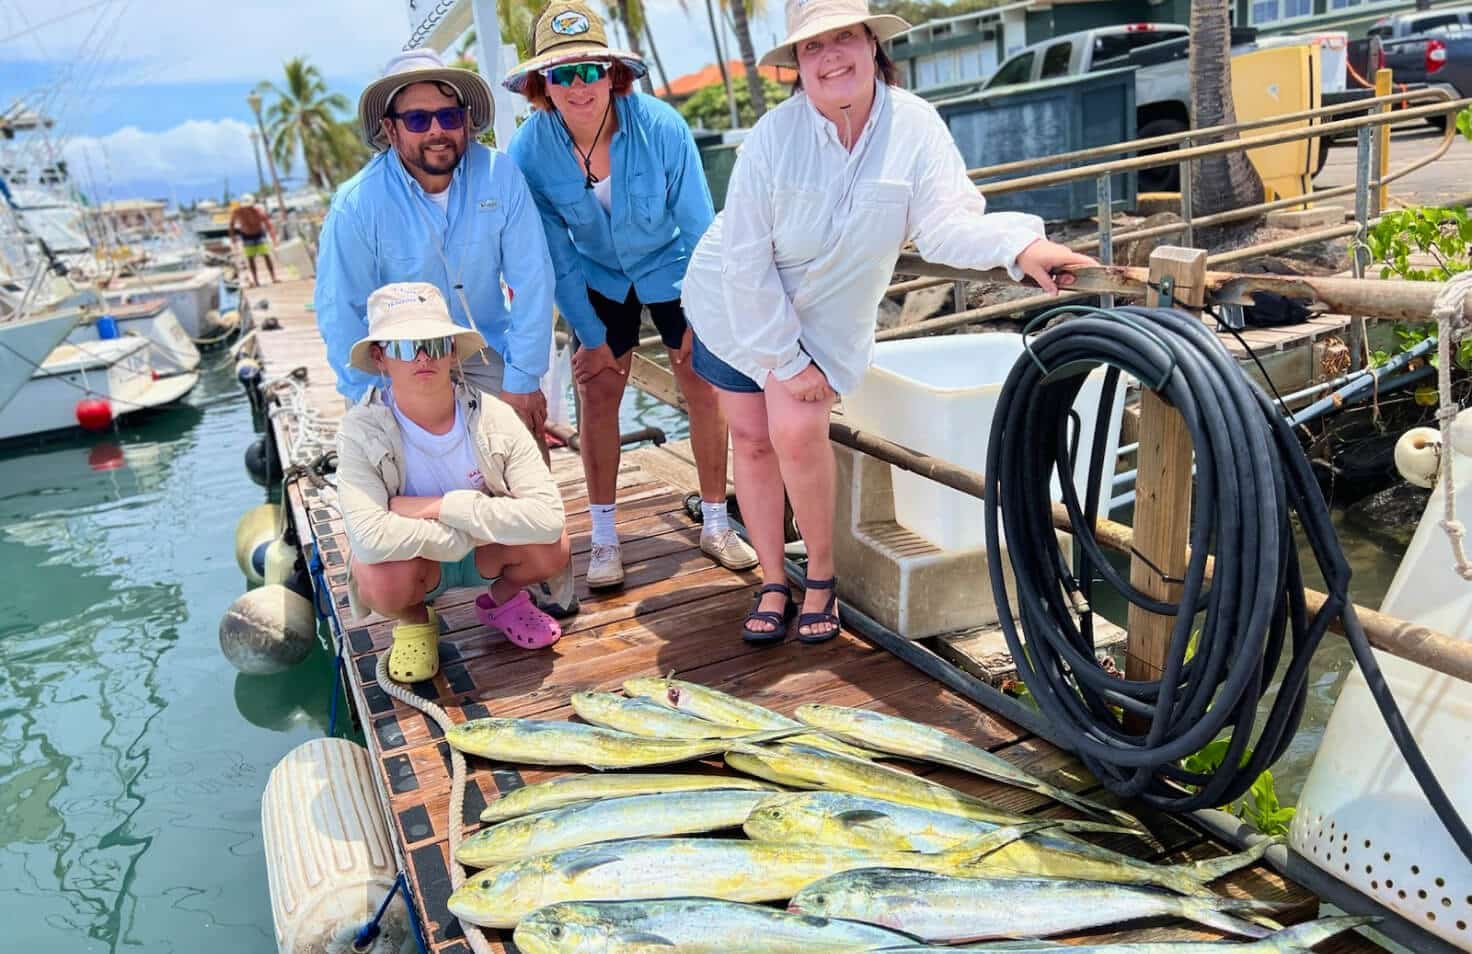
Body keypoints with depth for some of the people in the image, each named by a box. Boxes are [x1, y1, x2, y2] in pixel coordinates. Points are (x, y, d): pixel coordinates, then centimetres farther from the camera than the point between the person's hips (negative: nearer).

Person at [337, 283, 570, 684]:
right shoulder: (361, 431, -24)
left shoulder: (493, 415, -20)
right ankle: (413, 621, 4)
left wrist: (441, 507, -32)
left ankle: (503, 599, 9)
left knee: (551, 546, -28)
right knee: (383, 577, -36)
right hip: (411, 560, -2)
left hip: (487, 552, 2)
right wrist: (468, 534, -29)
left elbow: (549, 517, -31)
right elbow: (370, 538, -38)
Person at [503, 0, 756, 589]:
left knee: (704, 388, -3)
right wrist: (592, 337, -11)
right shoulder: (529, 151, -22)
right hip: (598, 279, 1)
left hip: (671, 268, -1)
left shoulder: (660, 126, -27)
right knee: (596, 391, -6)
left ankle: (715, 524, 14)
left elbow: (698, 225, -17)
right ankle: (604, 538, 6)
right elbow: (557, 255, -13)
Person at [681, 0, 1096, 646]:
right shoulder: (773, 137, -23)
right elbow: (746, 263, -20)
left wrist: (1021, 245, -46)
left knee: (798, 432, -17)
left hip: (824, 317, 0)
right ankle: (773, 583, 20)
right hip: (736, 307, 0)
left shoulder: (914, 125, -17)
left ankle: (822, 578, 4)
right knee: (752, 440, 4)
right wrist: (787, 361, -18)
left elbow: (947, 222, -26)